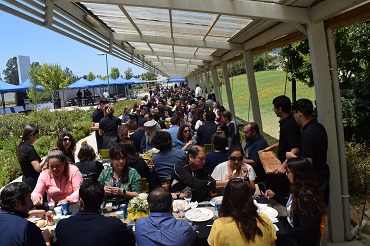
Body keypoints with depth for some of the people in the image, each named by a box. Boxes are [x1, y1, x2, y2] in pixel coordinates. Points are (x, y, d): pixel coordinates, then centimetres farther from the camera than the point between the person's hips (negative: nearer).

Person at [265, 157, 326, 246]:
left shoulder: (306, 197, -26)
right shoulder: (299, 190, 0)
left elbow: (306, 229, -27)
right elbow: (291, 204, 21)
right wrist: (275, 196, 16)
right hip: (292, 227, 8)